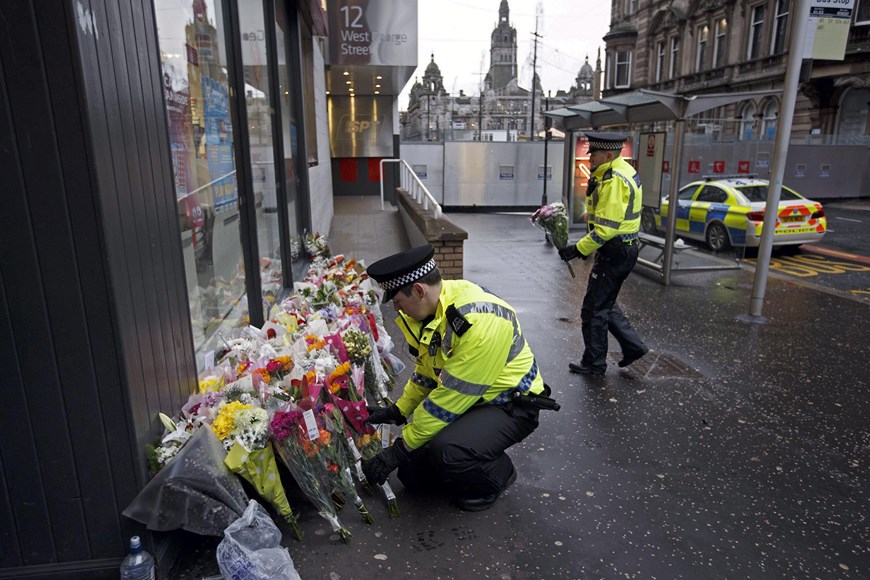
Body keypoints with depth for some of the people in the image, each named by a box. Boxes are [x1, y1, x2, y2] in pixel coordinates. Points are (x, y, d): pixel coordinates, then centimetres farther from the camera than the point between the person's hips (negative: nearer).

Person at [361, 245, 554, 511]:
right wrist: (398, 410, 3)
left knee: (444, 452, -33)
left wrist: (400, 448, -22)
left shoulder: (480, 321, -33)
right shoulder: (429, 307, -5)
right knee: (412, 474, 0)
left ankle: (496, 474, -2)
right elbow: (426, 370, 11)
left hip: (510, 405, -7)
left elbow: (451, 397, -30)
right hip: (461, 399, 8)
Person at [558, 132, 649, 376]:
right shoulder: (620, 171, 11)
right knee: (605, 304, 21)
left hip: (615, 252, -10)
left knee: (594, 309, 2)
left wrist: (578, 249, -20)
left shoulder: (614, 180, -22)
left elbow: (606, 229, -26)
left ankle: (594, 363, 15)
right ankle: (633, 346, 27)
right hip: (623, 248, 10)